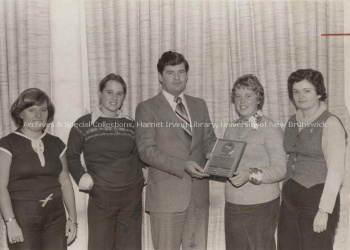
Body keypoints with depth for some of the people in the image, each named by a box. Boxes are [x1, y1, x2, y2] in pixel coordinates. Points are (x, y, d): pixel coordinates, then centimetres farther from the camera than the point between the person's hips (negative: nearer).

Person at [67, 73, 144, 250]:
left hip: (131, 197, 3)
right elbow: (71, 157, 5)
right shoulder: (83, 124, -3)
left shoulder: (131, 125, 6)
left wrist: (138, 177, 3)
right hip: (101, 197, -3)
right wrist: (81, 177, -8)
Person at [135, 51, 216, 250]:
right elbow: (147, 150, -11)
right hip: (167, 194, -4)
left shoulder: (199, 105, 12)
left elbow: (209, 140, 11)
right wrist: (183, 165, -22)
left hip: (198, 193, 4)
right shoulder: (147, 108, -3)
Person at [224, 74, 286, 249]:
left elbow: (280, 169, -13)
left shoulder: (271, 129, -9)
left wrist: (250, 175, -26)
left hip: (261, 206, -5)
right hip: (232, 205, 6)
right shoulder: (231, 129, 11)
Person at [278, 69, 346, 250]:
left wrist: (324, 211, -18)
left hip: (317, 199, -6)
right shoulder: (292, 121, 10)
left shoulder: (330, 123, -10)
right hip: (289, 200, 6)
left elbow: (336, 171, -15)